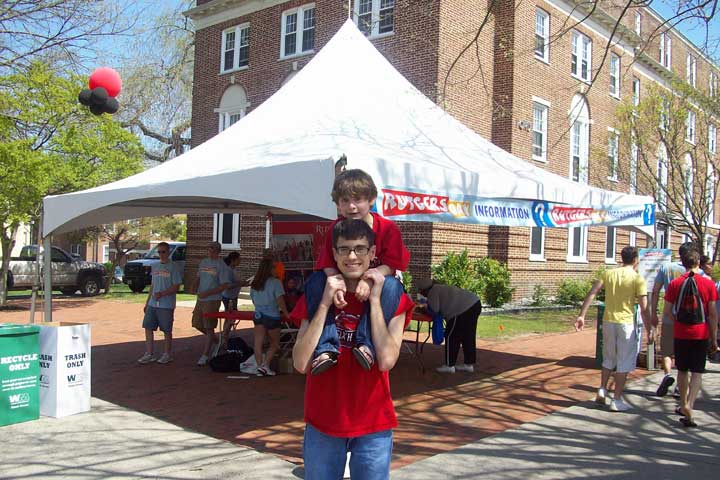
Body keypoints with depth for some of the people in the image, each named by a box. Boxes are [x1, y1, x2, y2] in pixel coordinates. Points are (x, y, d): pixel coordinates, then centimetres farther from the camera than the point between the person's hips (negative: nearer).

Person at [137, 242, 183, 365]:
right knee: (148, 327, 4)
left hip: (166, 305, -6)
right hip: (152, 304, 6)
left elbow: (176, 287, -11)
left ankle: (167, 354, 15)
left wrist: (162, 293, -22)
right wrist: (147, 303, 17)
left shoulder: (173, 267, -6)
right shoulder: (154, 267, 13)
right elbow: (152, 286, 19)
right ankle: (149, 354, 13)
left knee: (167, 330, 3)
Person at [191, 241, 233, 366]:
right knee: (197, 324, 14)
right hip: (200, 299, 7)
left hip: (212, 301, -7)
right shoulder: (203, 262, 12)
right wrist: (195, 287, 0)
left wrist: (207, 293, -18)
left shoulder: (221, 266, -9)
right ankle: (214, 340, 37)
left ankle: (205, 355, 4)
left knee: (209, 327, -3)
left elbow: (224, 285, -13)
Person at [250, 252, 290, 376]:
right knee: (275, 343, 11)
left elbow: (253, 300, 15)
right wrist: (286, 314, -2)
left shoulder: (254, 283, 6)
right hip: (272, 316, -5)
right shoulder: (275, 282, -12)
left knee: (258, 342, 3)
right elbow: (280, 301, -14)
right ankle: (265, 365, -1)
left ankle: (260, 367, 1)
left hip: (258, 315, 5)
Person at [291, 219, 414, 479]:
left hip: (373, 426, -1)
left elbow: (387, 360, -18)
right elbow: (301, 363, -12)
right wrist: (325, 303, -17)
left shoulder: (392, 298, -4)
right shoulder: (315, 292, -2)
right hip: (322, 421, 1)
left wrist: (375, 299, -17)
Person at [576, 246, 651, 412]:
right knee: (624, 362, 6)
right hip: (626, 323, -4)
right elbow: (644, 309, -8)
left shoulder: (608, 274, 5)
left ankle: (602, 390, 15)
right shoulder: (638, 279, -5)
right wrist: (649, 330, 0)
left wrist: (581, 316, -4)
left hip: (608, 321, 4)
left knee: (608, 359, 21)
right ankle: (617, 400, 8)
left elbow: (591, 293, -4)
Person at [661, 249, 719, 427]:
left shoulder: (675, 284, -3)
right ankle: (689, 406, -12)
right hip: (701, 334, -1)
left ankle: (684, 405, 26)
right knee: (697, 372, 3)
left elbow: (667, 311, -1)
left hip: (681, 334, 1)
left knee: (682, 370, 15)